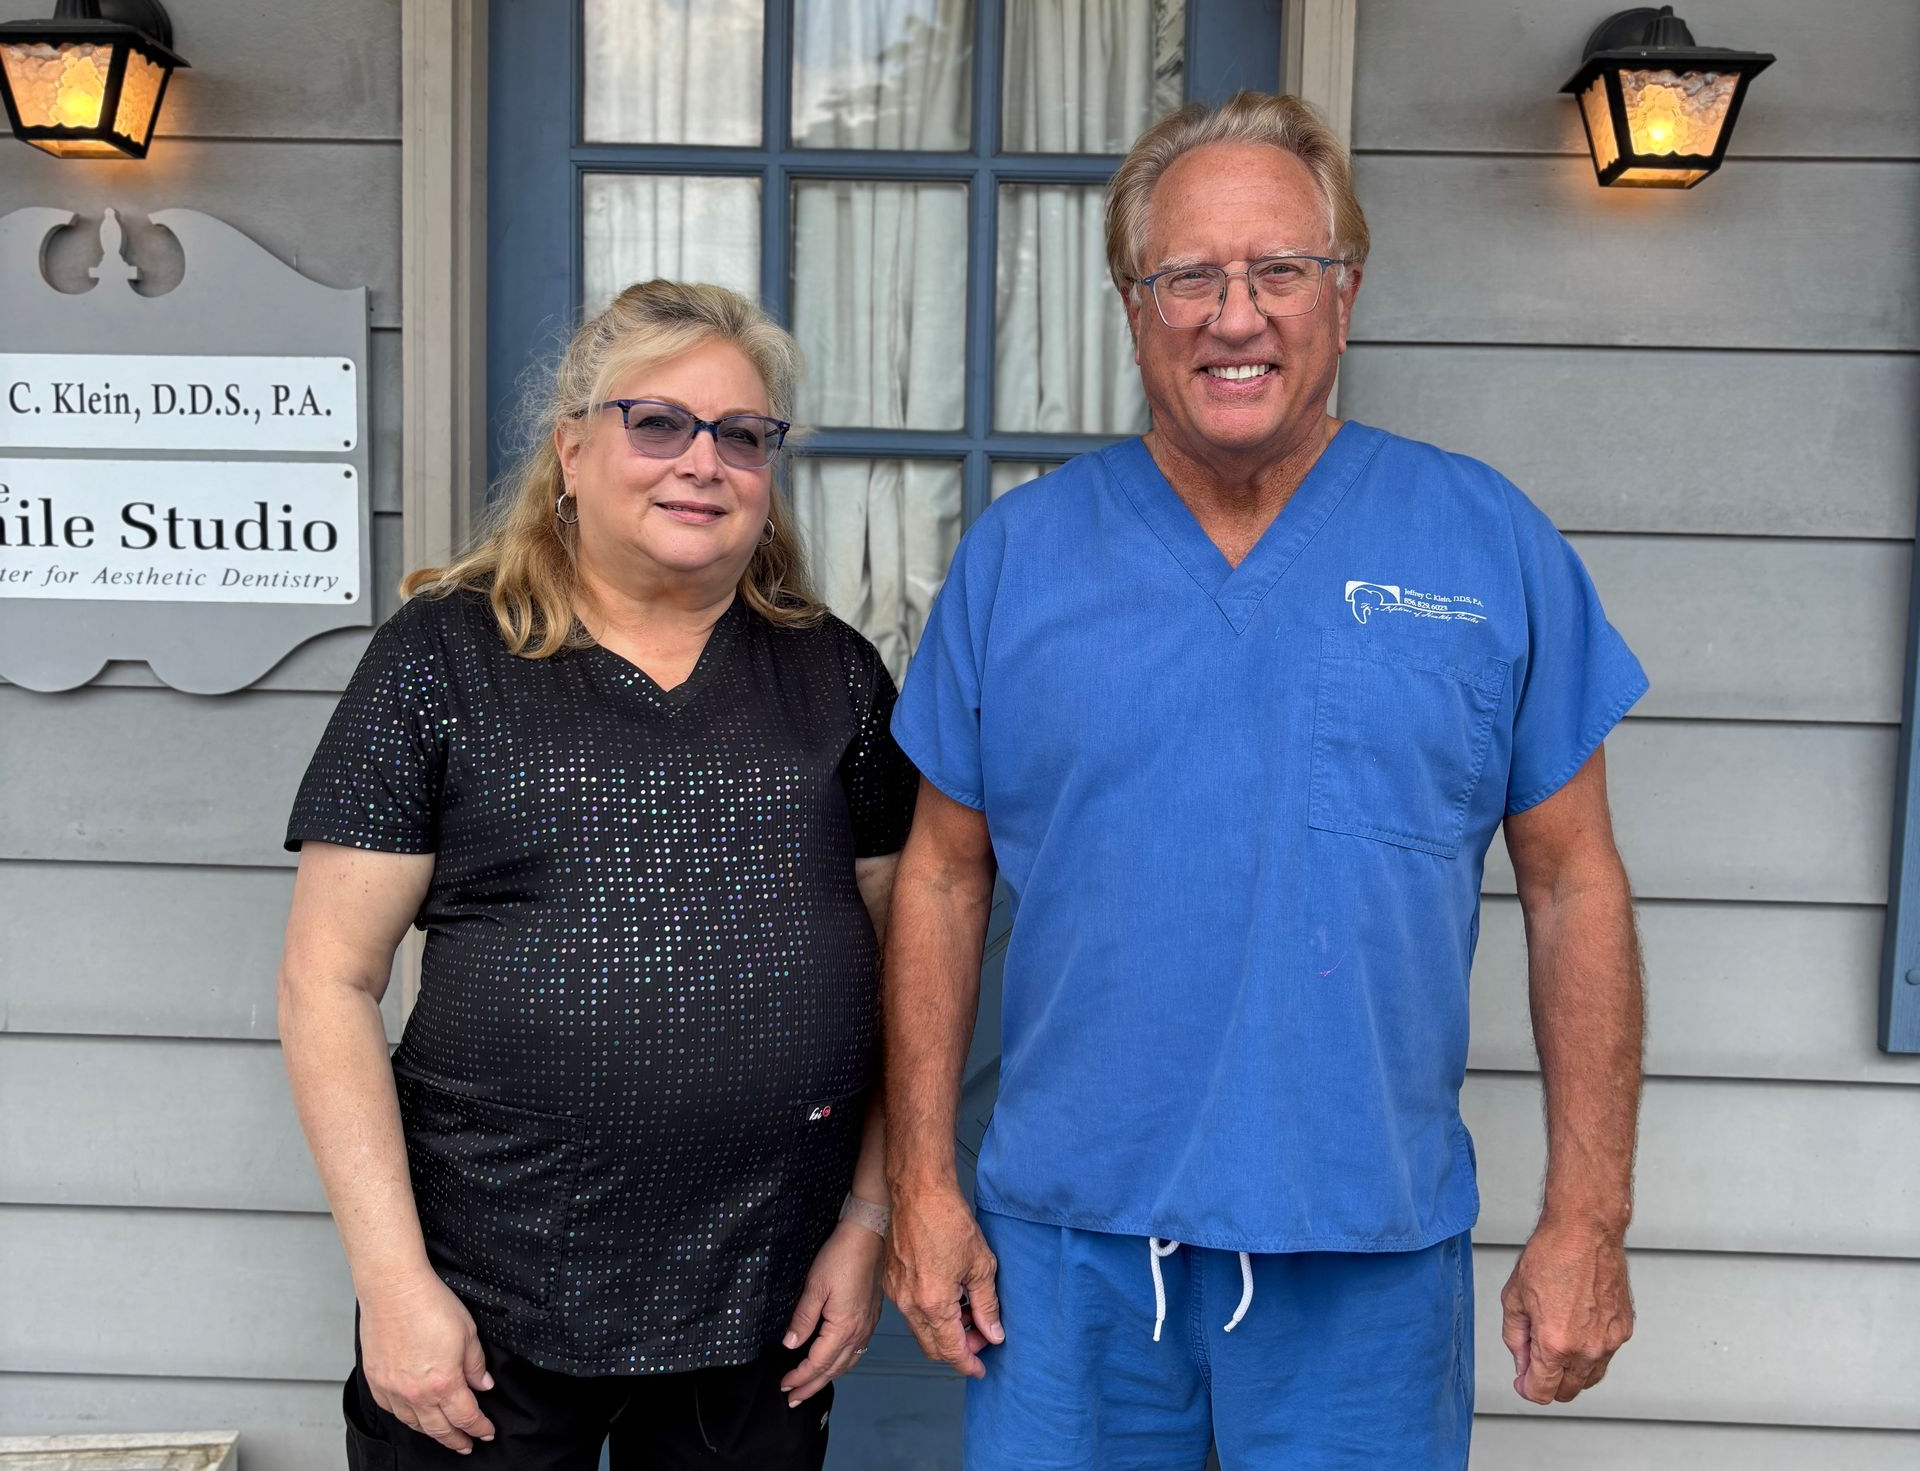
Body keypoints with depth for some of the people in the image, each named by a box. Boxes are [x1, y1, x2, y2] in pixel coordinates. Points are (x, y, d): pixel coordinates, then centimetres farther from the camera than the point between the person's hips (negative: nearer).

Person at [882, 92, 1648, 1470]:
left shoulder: (1491, 544, -2)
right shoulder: (1016, 553, 0)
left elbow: (1574, 887, 1)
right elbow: (945, 878, 3)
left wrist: (1589, 1217, -1)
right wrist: (923, 1185, 0)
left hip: (1370, 1258, 0)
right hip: (1065, 1241, 1)